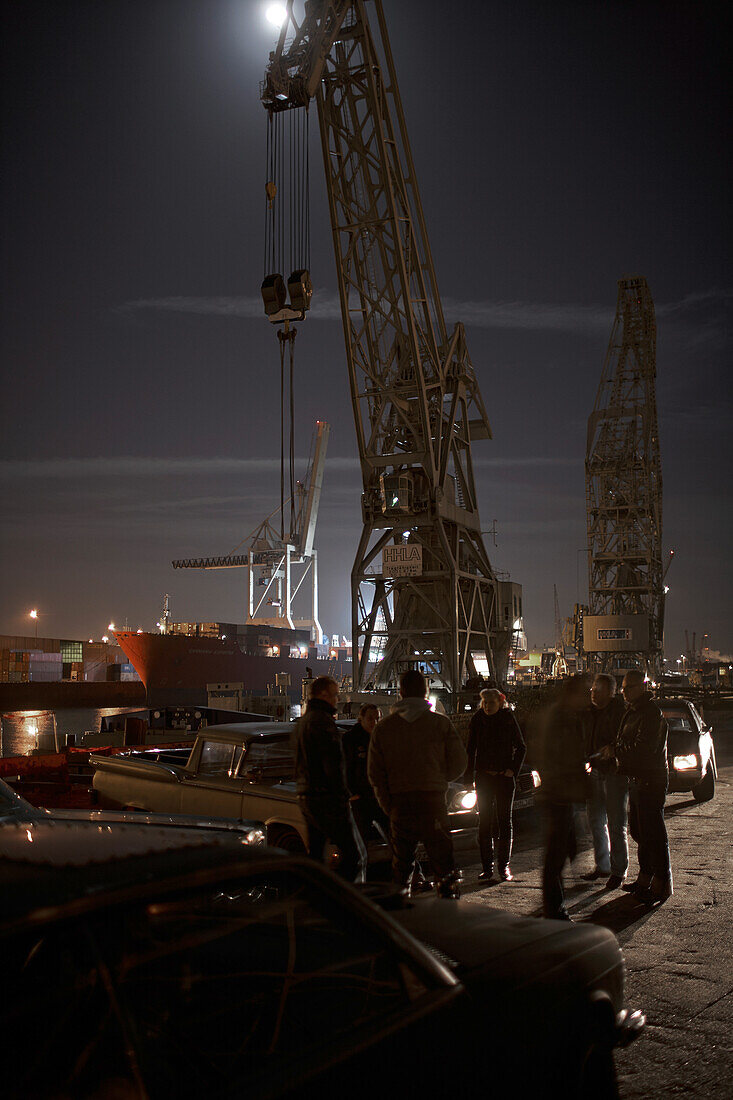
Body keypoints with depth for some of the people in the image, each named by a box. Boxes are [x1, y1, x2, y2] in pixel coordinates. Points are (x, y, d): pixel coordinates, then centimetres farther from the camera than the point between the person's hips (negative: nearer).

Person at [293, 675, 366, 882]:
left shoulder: (302, 722, 17)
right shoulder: (323, 721, -13)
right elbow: (333, 764, -19)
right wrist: (343, 796, -12)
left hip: (305, 797, 10)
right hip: (326, 799, -10)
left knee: (314, 857, 15)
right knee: (355, 856, -7)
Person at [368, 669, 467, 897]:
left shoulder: (383, 727, 3)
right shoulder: (441, 723, -2)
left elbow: (374, 773, 3)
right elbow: (459, 764, 1)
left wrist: (388, 805, 9)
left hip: (399, 803, 2)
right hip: (432, 801, -2)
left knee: (401, 864, 12)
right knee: (443, 862, 6)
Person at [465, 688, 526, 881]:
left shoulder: (508, 718, -2)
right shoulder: (478, 719, 0)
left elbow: (521, 747, 6)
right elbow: (471, 749, 4)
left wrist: (513, 770, -4)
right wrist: (469, 776, -2)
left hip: (505, 778, -1)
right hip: (483, 778, 1)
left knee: (504, 822, 5)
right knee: (484, 822, 3)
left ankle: (503, 866, 13)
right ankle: (486, 867, 11)